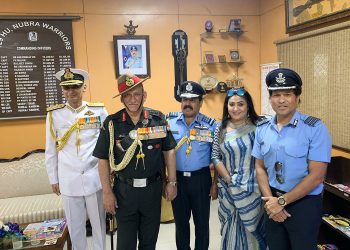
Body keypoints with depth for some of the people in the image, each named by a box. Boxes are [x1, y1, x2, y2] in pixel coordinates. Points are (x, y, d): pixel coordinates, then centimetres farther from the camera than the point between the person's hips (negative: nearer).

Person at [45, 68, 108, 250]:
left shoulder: (99, 111, -2)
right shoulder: (54, 114, 0)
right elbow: (50, 150, 6)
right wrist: (53, 179, 8)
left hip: (95, 177, 0)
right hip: (69, 180, 1)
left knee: (99, 222, 14)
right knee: (75, 225, 14)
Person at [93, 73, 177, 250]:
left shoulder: (158, 119, -4)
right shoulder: (112, 123, -8)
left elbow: (169, 151, 3)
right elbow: (103, 159, -4)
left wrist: (172, 182, 1)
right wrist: (107, 192, -5)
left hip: (153, 188, 2)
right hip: (124, 190, -1)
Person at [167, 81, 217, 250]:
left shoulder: (210, 125, -4)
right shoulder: (169, 122, -3)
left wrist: (215, 183, -1)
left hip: (201, 179, -1)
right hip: (176, 178, 1)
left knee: (202, 221, 13)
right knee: (180, 221, 17)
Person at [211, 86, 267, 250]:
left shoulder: (257, 127, -7)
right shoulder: (220, 128, 1)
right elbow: (215, 157, 3)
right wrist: (228, 179, -6)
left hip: (251, 188, -2)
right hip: (227, 188, 2)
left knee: (250, 227, 11)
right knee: (230, 228, 17)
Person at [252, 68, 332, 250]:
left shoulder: (315, 128, -13)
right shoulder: (262, 129, 0)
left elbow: (316, 176, -16)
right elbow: (260, 168, 5)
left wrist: (282, 201, -14)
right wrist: (270, 200, -8)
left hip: (304, 203, -4)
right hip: (274, 202, 4)